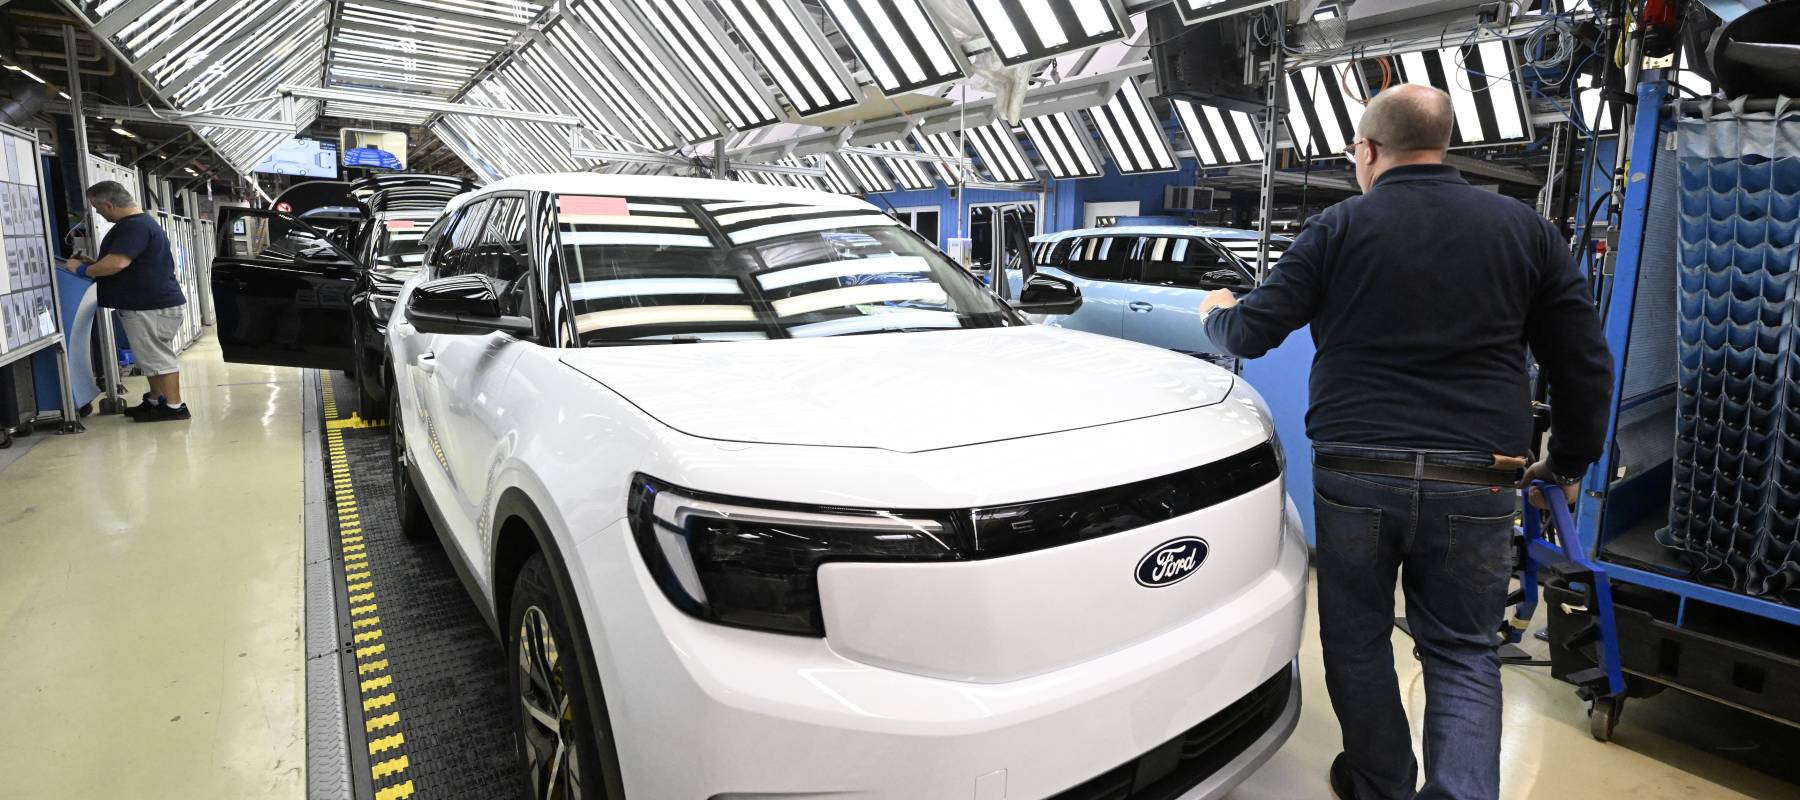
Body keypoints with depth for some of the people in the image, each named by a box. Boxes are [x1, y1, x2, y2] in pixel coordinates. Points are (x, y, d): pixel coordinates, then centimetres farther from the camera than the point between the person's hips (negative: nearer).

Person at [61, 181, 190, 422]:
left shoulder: (133, 227, -18)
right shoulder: (140, 222, 17)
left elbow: (118, 263, -28)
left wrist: (83, 270, -13)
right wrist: (92, 262, 17)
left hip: (151, 306, -11)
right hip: (150, 304, 11)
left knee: (157, 358, -4)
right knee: (153, 357, 16)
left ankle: (175, 406, 0)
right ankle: (155, 401, 25)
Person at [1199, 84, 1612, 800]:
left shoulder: (1338, 229, -2)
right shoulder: (1524, 228, 5)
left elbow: (1251, 334, 0)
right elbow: (1584, 364, 8)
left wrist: (1216, 314, 23)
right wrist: (1569, 463, 22)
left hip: (1354, 474, -1)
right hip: (1475, 484, 2)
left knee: (1357, 639, 15)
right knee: (1463, 652, 13)